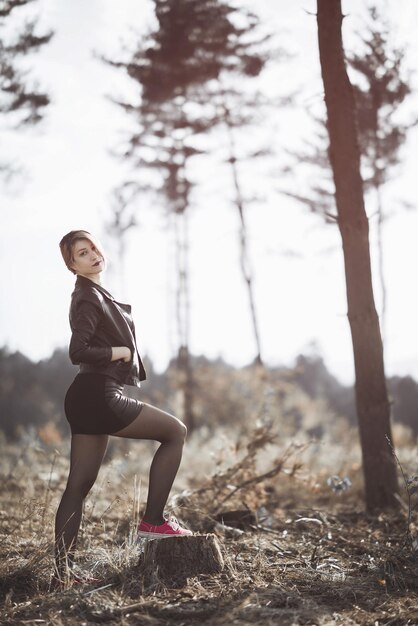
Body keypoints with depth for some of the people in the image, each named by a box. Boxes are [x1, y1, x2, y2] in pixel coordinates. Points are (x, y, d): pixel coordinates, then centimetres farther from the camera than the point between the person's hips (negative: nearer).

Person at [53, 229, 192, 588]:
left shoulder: (96, 294, 19)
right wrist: (120, 352, -11)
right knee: (176, 431, -1)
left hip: (89, 397, 10)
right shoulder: (88, 298, -11)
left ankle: (64, 570, 7)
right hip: (99, 396, -10)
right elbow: (78, 352, -22)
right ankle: (153, 521, -3)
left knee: (80, 485, 7)